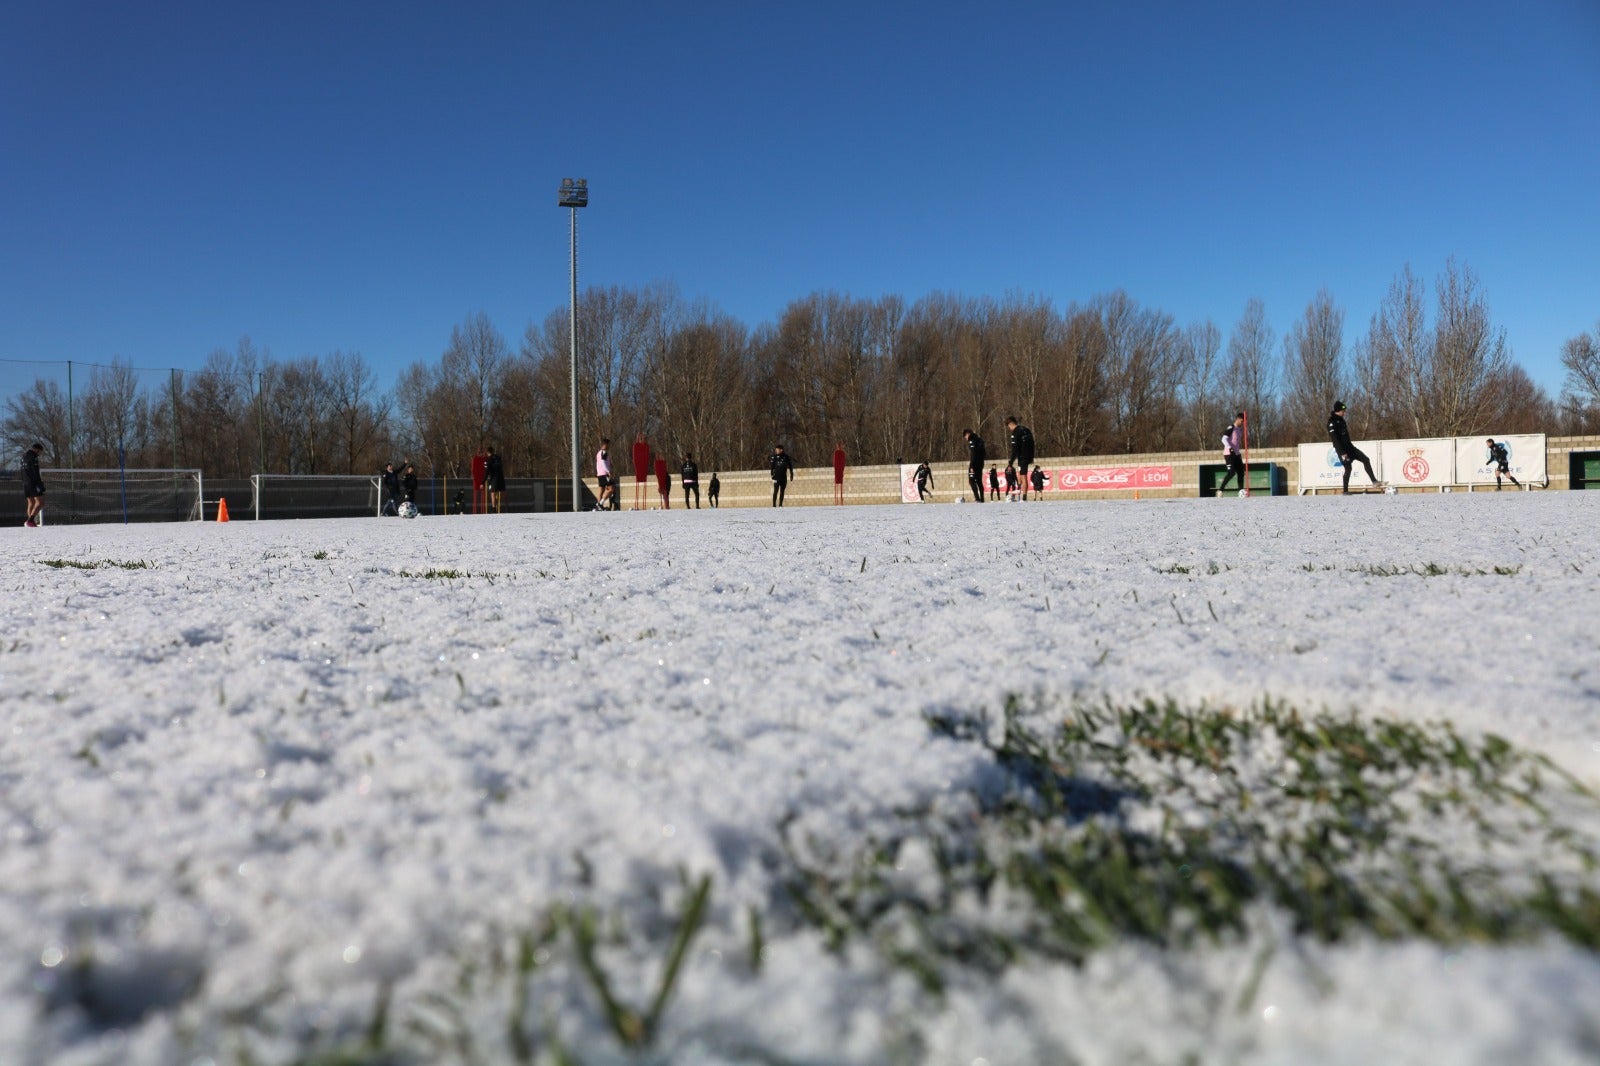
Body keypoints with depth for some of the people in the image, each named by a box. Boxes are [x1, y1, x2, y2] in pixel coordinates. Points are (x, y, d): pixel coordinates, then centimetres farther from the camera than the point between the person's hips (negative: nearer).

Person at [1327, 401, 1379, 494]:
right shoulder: (1332, 422, -19)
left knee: (1366, 459, 3)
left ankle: (1374, 481, 7)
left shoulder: (1340, 419, 11)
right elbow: (1335, 439, -24)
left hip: (1349, 447, 9)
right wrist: (1342, 453, -26)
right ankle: (1345, 491, 6)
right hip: (1342, 449, -9)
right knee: (1348, 468, -6)